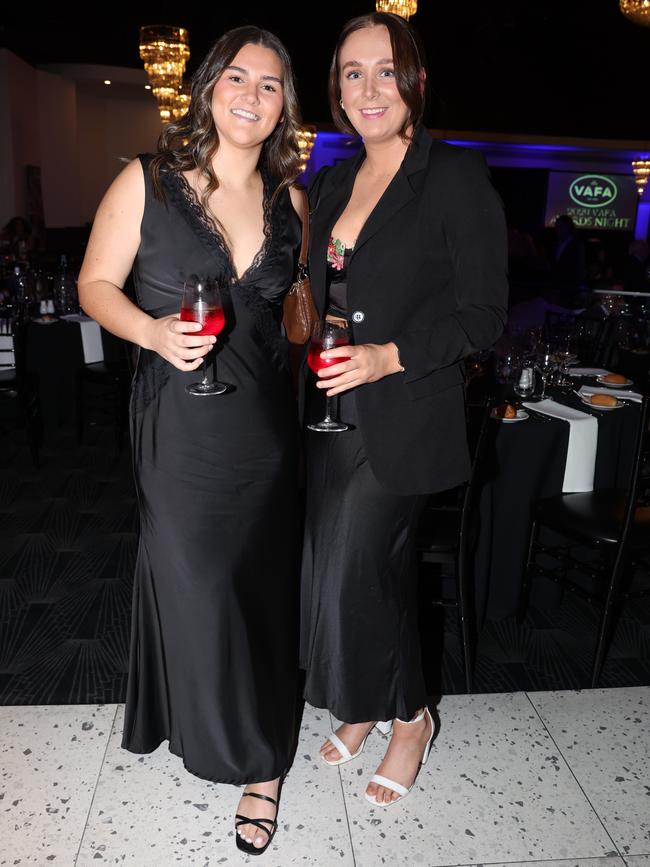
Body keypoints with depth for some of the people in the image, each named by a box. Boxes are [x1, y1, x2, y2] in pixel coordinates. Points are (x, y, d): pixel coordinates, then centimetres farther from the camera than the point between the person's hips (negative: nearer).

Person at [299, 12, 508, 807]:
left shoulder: (457, 177, -8)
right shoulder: (330, 184, 12)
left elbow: (483, 314, -11)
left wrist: (390, 355, -22)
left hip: (404, 417, -6)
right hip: (333, 412, 6)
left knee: (356, 574, -3)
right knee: (354, 568, 14)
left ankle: (408, 717, 24)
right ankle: (363, 706, 36)